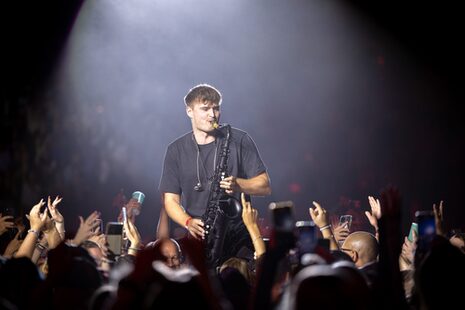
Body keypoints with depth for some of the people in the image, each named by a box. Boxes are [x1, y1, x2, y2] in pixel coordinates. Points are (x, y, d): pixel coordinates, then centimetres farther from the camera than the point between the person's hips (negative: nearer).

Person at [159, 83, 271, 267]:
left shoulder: (239, 140, 5)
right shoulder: (176, 150, 9)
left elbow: (265, 186, 4)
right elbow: (170, 199, 7)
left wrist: (237, 184, -16)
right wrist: (188, 222, -13)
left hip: (238, 233, -1)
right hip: (200, 237, 1)